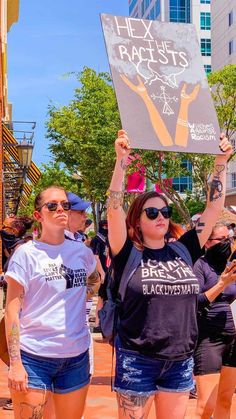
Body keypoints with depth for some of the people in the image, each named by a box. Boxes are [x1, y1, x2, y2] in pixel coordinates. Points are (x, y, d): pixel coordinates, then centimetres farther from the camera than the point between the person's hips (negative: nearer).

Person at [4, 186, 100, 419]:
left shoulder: (82, 252, 5)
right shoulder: (26, 253, -7)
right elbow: (12, 310, -8)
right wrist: (15, 363, -12)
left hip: (76, 357, 4)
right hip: (33, 357, -4)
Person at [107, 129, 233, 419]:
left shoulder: (183, 251, 4)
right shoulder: (128, 254, -6)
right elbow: (114, 209, -18)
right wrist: (121, 159, -25)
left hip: (180, 362, 4)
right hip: (138, 361, -4)